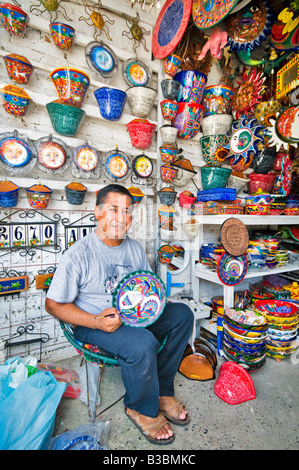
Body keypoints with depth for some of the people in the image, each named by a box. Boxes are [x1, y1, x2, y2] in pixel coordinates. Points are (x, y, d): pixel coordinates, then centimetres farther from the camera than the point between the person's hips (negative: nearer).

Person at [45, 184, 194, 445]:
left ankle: (161, 390, 5)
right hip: (93, 323, -5)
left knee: (182, 314, -8)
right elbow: (53, 304, -11)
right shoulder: (78, 255, -15)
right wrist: (96, 321, -24)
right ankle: (142, 409, 3)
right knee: (142, 343, -32)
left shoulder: (135, 248, 3)